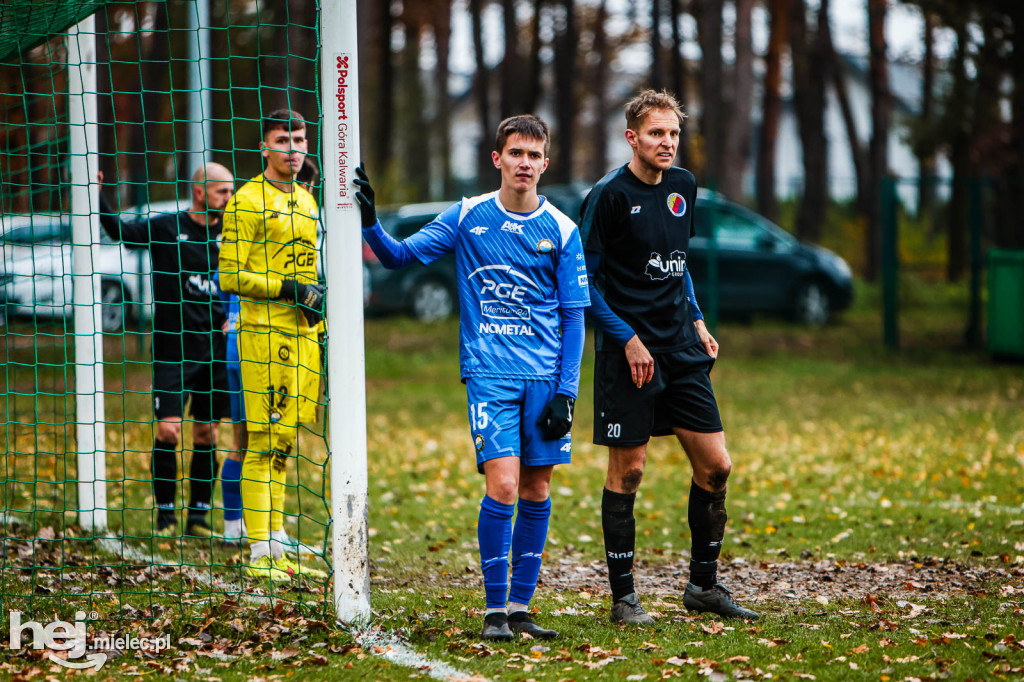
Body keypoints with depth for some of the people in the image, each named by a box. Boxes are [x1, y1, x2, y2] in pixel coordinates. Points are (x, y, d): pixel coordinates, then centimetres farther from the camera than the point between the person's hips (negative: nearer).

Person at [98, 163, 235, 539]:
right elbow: (120, 231, -9)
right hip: (172, 350, -3)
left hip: (215, 349, 3)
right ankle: (165, 515, 4)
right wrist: (97, 197, -23)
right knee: (168, 431, -9)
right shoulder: (166, 228, -2)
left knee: (207, 434, 5)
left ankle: (198, 516, 14)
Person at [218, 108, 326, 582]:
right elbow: (230, 275, -11)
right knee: (264, 439, -9)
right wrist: (289, 289, -15)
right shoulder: (247, 201, -6)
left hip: (304, 331, 8)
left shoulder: (305, 200, 19)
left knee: (283, 439, 11)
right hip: (264, 330, -7)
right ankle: (260, 554, -8)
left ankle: (278, 547, 16)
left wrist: (318, 299, 13)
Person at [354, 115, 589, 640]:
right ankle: (494, 610, -5)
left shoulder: (561, 231, 3)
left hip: (545, 376, 2)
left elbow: (573, 316, 5)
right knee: (502, 484, -13)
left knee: (537, 490, 4)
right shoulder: (467, 217, 3)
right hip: (489, 374, -2)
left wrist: (566, 391, -2)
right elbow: (400, 255, 6)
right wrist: (370, 223, -14)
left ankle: (520, 606, 14)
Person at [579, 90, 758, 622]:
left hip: (681, 349, 6)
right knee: (627, 470, -2)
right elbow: (584, 279, -9)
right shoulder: (609, 195, -11)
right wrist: (627, 338, -15)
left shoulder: (682, 187, 10)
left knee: (715, 464, 3)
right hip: (629, 354, -6)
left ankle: (704, 583, 17)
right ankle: (623, 596, 7)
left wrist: (696, 320, 14)